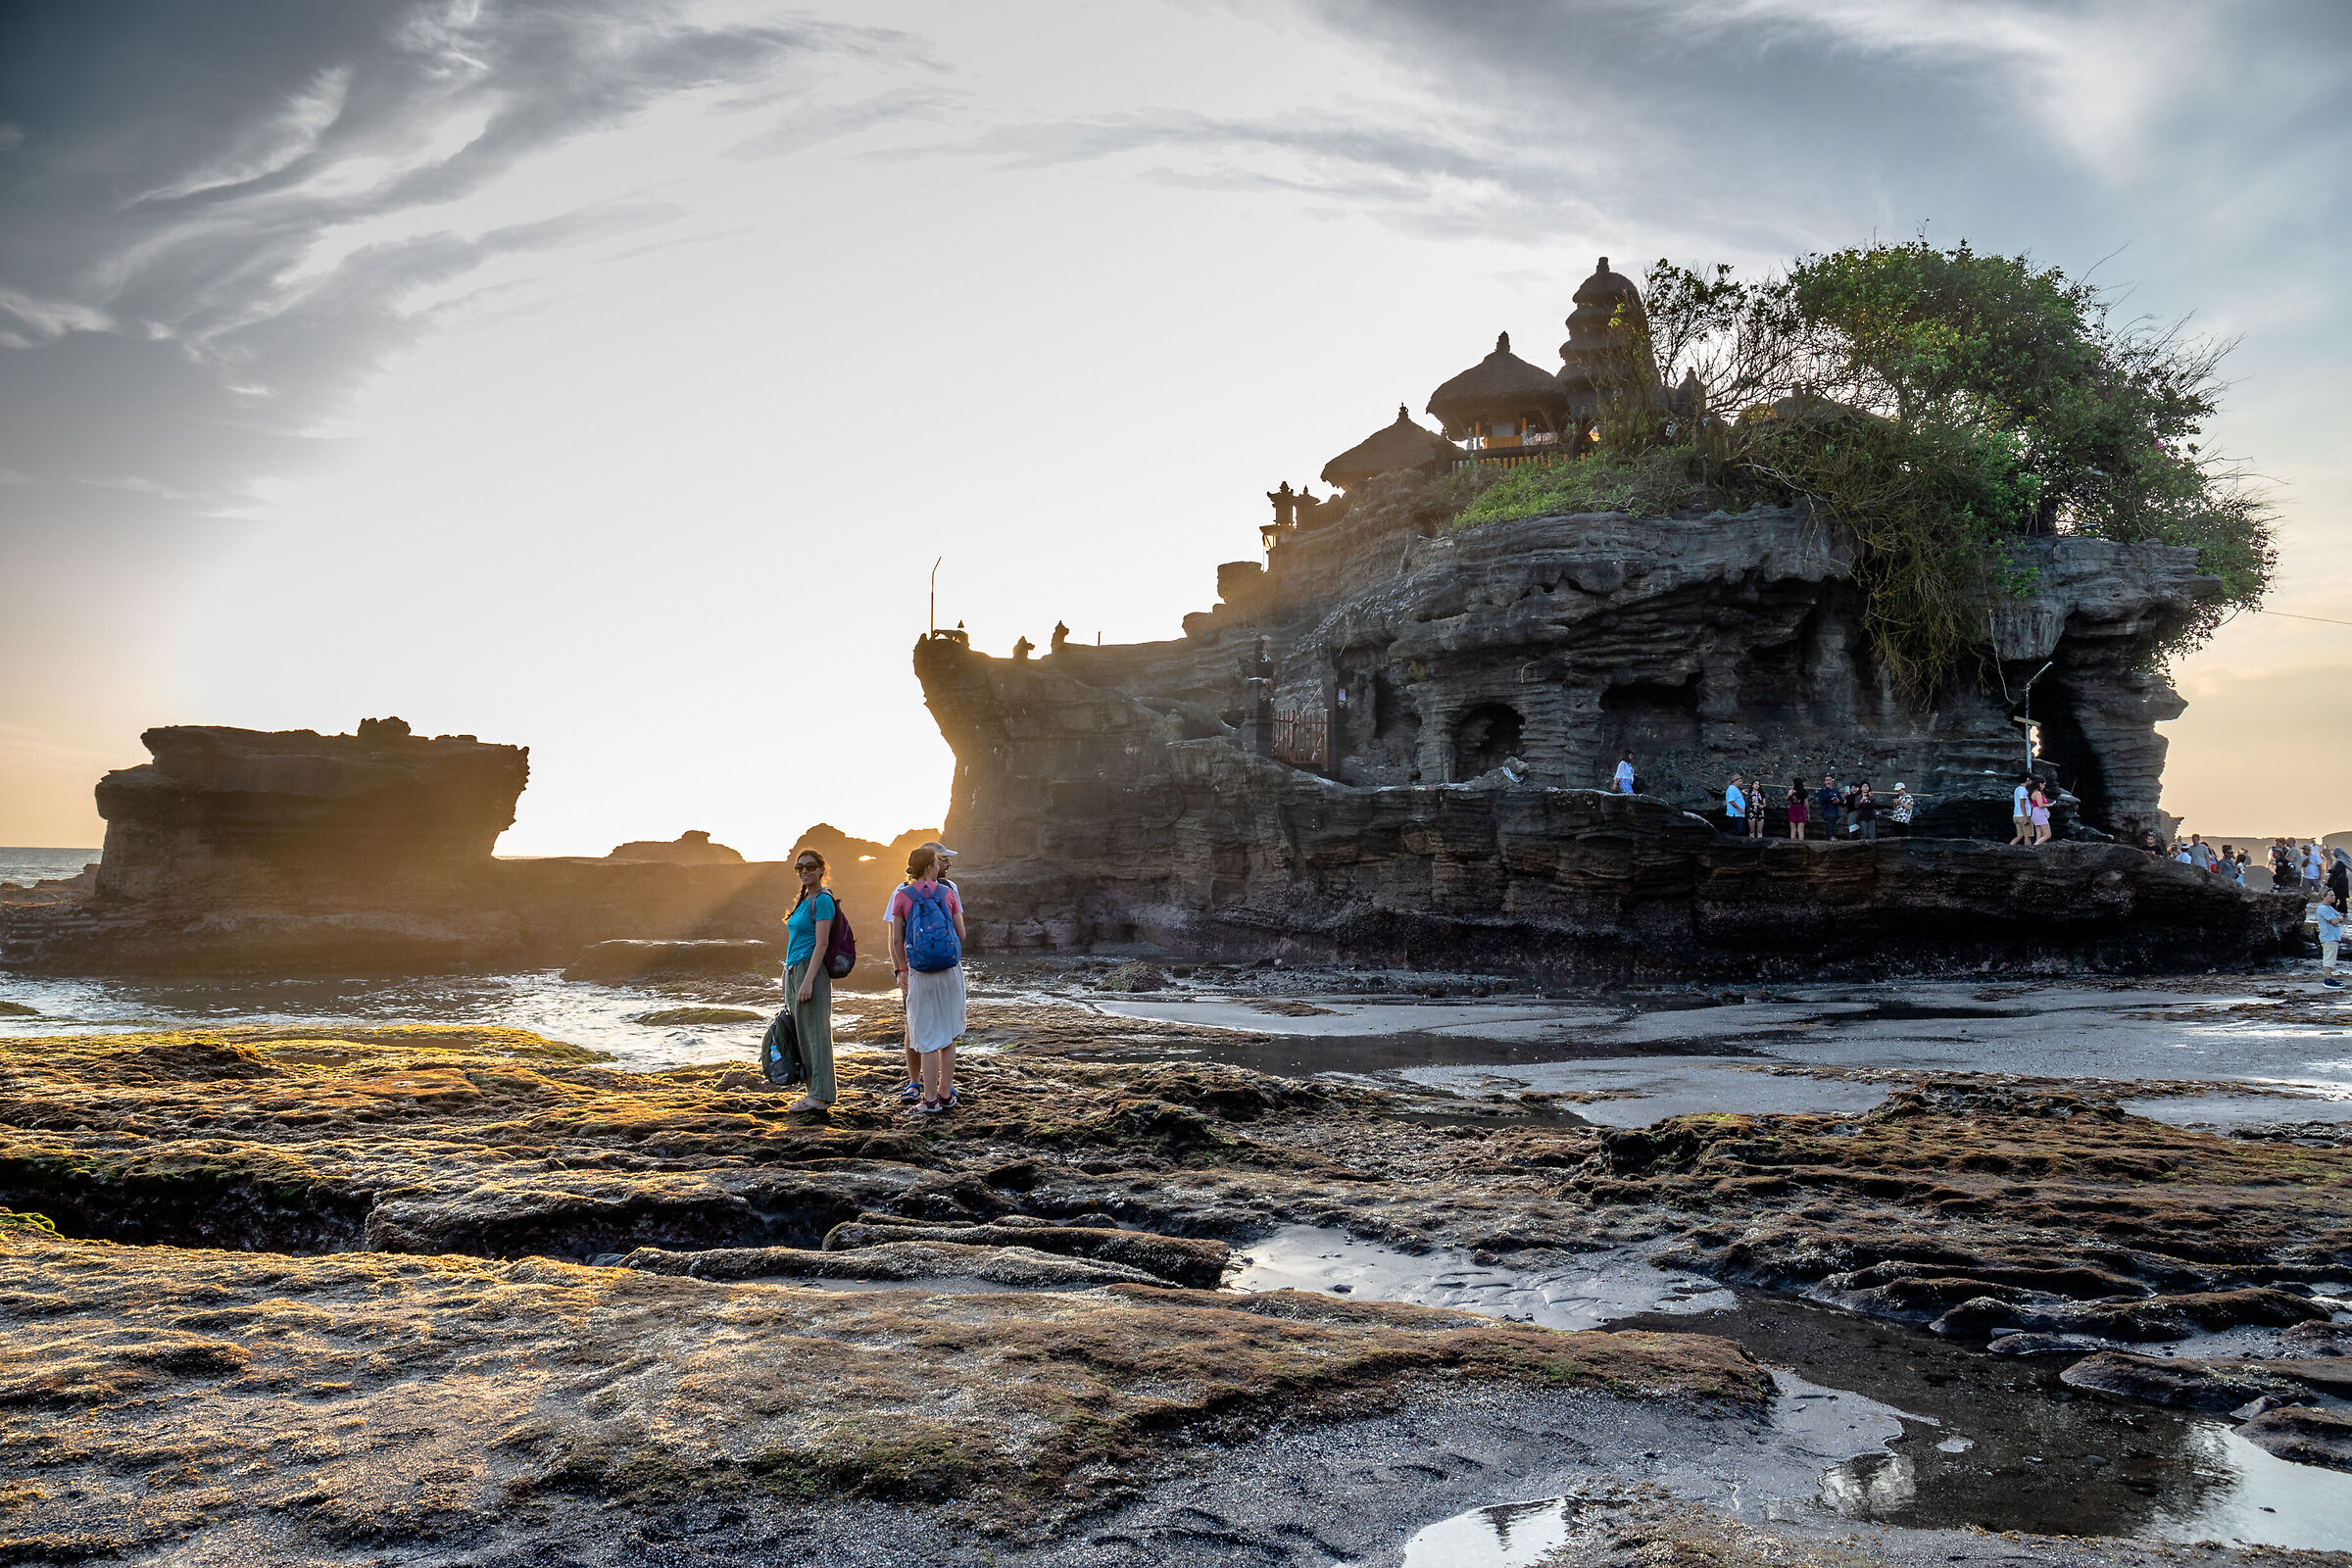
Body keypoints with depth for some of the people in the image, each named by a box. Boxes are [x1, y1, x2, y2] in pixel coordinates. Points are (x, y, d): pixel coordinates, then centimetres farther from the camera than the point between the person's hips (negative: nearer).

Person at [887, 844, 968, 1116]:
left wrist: (901, 970, 10)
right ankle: (945, 1092, 20)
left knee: (927, 1038, 3)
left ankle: (929, 1099, 2)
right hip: (951, 971, 2)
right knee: (948, 1034, 14)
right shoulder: (948, 893, 0)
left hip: (920, 974, -2)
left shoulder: (902, 896, -3)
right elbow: (961, 934, 3)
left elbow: (897, 940, -2)